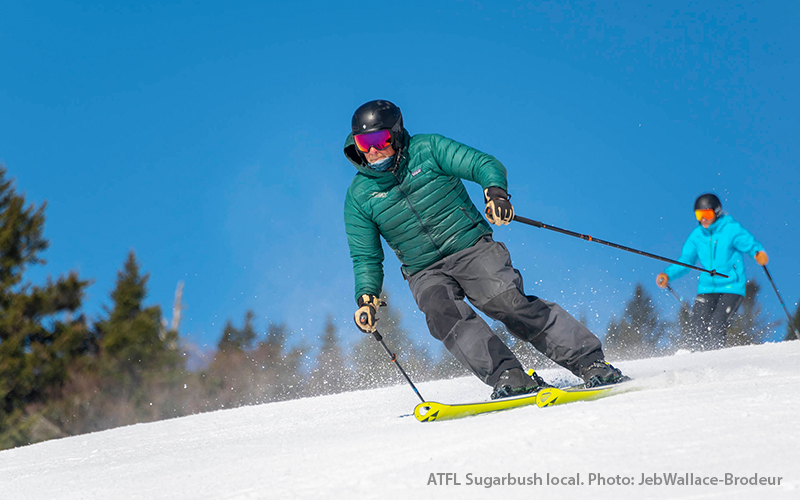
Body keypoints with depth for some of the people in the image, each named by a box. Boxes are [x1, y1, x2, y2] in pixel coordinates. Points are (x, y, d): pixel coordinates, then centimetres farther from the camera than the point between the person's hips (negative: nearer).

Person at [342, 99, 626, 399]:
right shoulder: (359, 196, 4)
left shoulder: (427, 149, -1)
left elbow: (485, 165, -5)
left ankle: (590, 362, -19)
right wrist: (367, 297, -9)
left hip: (472, 248, -2)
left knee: (508, 302, -23)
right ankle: (509, 377, -33)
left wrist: (496, 191, -27)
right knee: (441, 311, -30)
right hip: (426, 273, 2)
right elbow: (366, 257, 8)